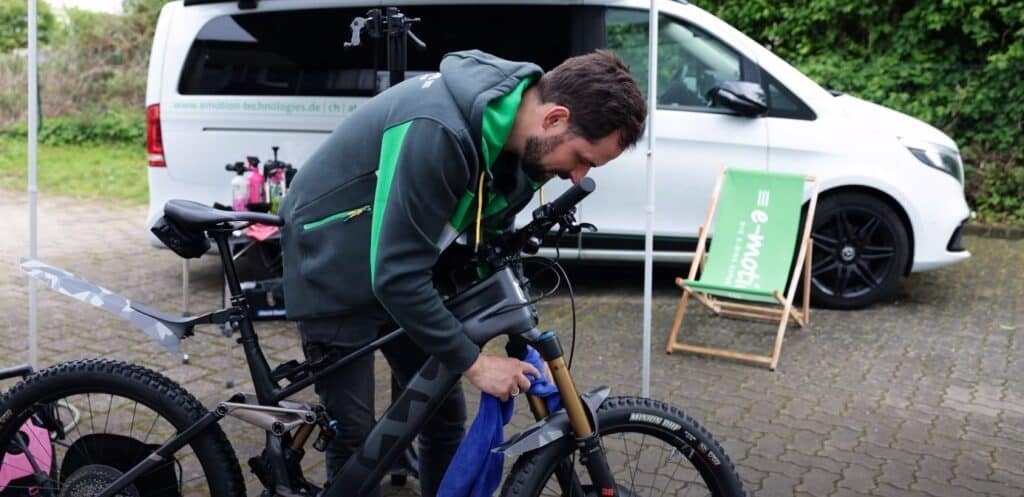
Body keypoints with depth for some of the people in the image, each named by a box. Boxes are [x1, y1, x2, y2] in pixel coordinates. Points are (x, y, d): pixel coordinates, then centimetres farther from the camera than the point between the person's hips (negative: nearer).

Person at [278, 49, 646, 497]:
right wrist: (473, 362, -26)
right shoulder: (439, 130, -37)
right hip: (335, 273, -7)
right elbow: (395, 274, -34)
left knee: (445, 411, 9)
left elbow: (489, 234, 3)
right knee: (355, 433, -1)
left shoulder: (515, 137, -10)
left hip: (403, 272, 8)